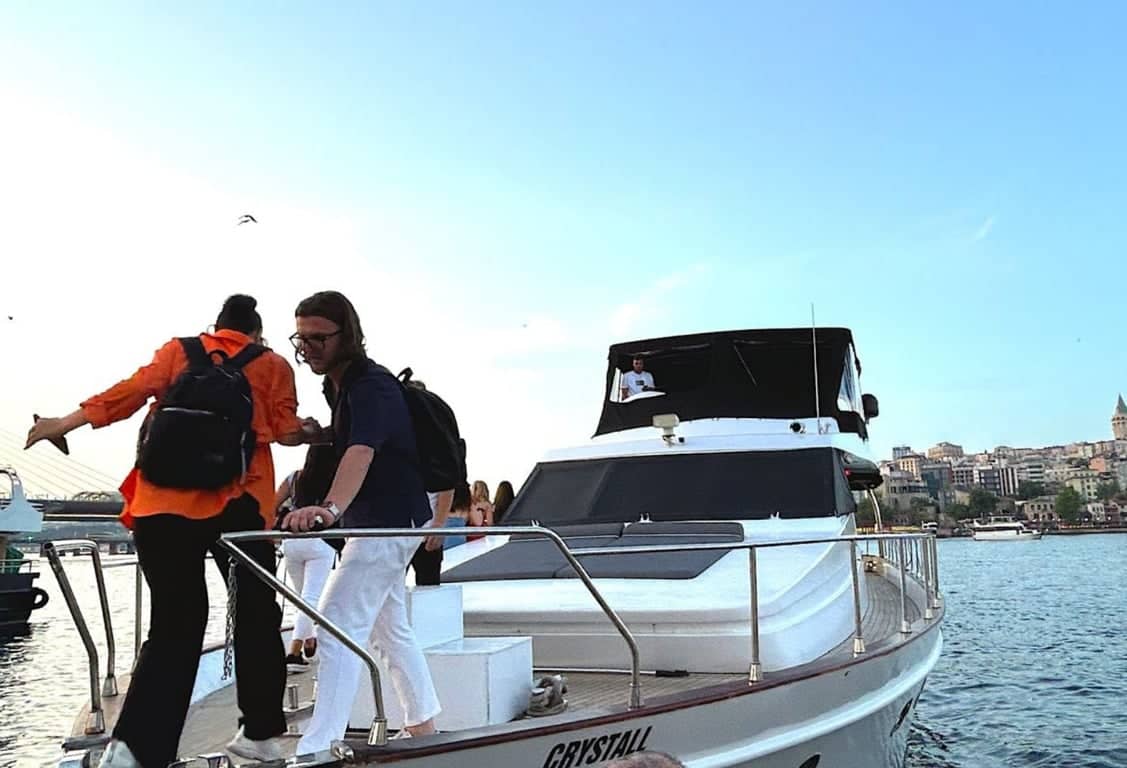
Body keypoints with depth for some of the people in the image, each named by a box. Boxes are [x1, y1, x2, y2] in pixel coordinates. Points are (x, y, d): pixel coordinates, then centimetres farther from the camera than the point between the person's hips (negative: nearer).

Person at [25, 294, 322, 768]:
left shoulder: (177, 351, 14)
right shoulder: (272, 365, 10)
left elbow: (132, 391, 3)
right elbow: (286, 431, 1)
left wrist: (63, 424, 6)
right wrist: (310, 432, 21)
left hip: (163, 506, 2)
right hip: (237, 506, -2)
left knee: (174, 625, 7)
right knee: (255, 616, 11)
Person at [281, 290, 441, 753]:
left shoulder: (371, 386, -21)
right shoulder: (338, 385, 9)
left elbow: (361, 452, -40)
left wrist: (330, 507, -54)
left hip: (389, 522, -11)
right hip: (374, 523, 11)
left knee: (339, 625, -15)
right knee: (392, 631, 18)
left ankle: (316, 747, -15)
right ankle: (423, 730, 31)